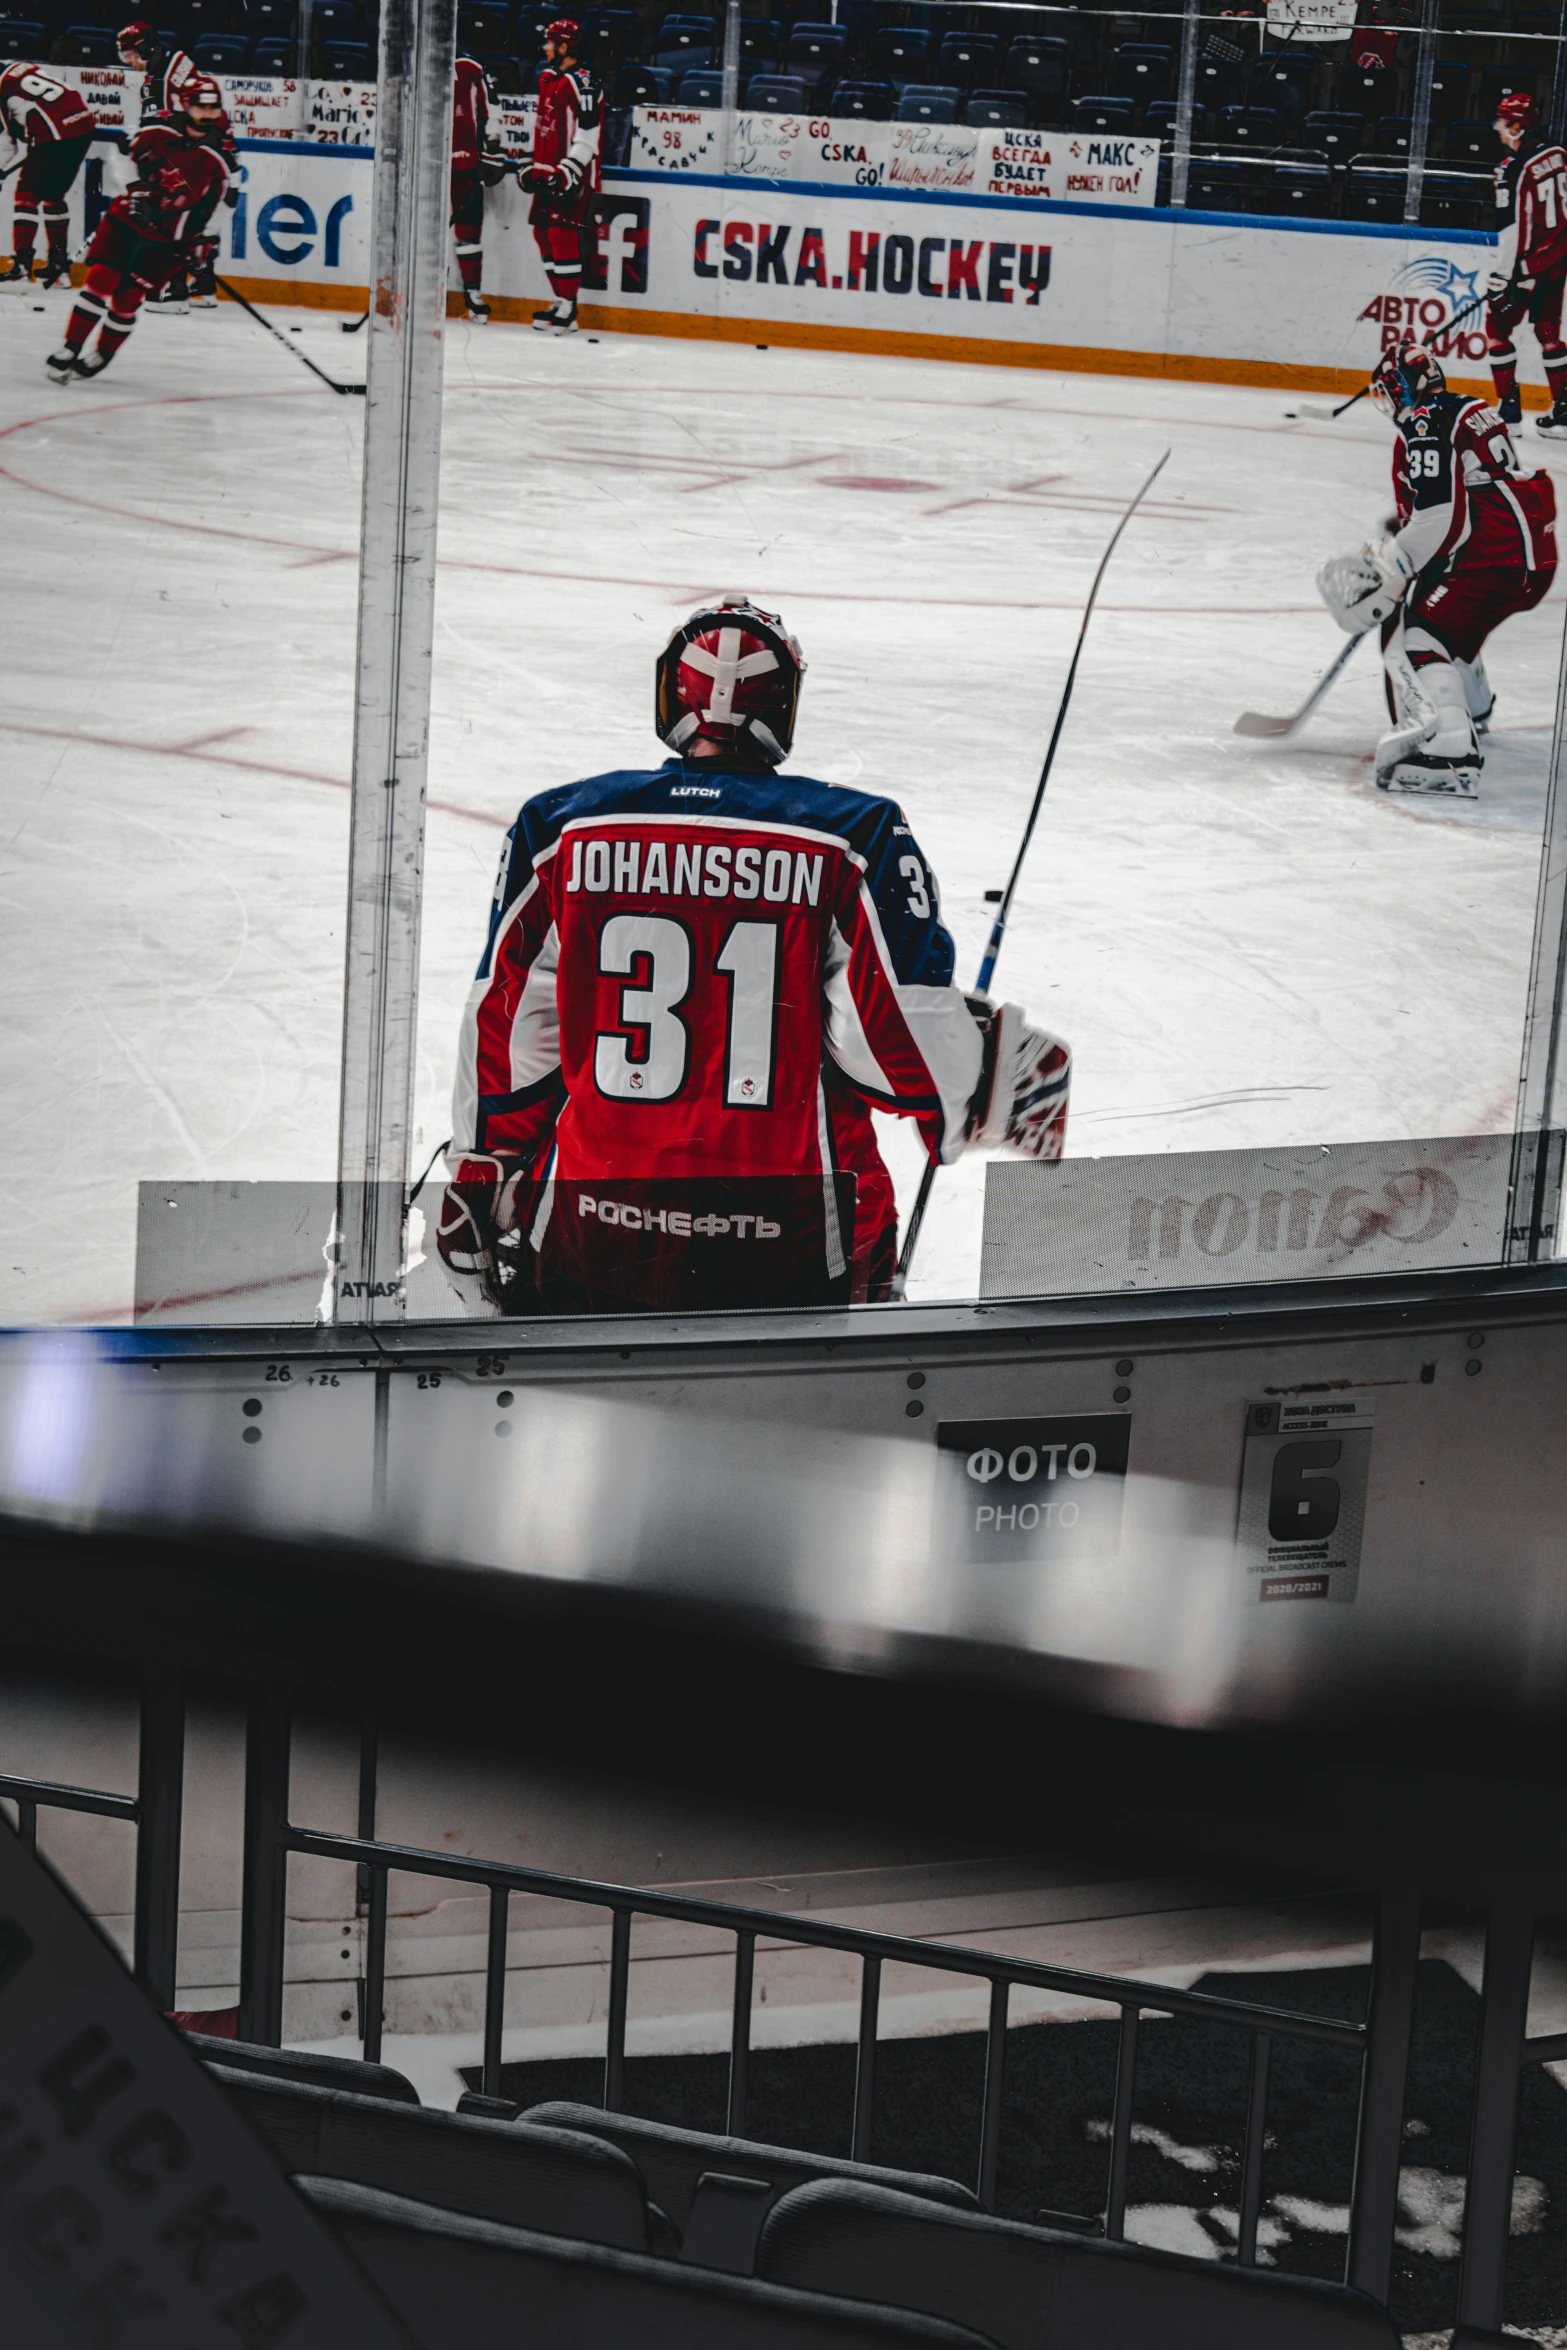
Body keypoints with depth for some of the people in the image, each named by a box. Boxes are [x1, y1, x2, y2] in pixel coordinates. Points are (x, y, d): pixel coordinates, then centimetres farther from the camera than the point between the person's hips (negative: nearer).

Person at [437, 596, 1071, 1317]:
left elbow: (507, 1030, 7)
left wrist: (477, 1178, 19)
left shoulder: (560, 828, 2)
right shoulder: (857, 837, -4)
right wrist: (1002, 1077, 13)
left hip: (587, 1227, 1)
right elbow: (905, 1036, -7)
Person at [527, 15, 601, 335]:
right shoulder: (550, 79, 17)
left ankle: (568, 313, -14)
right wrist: (536, 166, 25)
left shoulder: (581, 83, -15)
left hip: (573, 177, -10)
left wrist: (569, 171, -24)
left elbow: (587, 134, -20)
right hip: (550, 174, 10)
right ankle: (561, 302, 18)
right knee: (544, 234, 11)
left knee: (563, 236, -14)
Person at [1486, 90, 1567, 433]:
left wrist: (1501, 276, -16)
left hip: (1531, 261, -8)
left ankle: (1509, 407, 0)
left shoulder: (1514, 169, -20)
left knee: (1498, 325, 2)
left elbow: (1512, 228, -20)